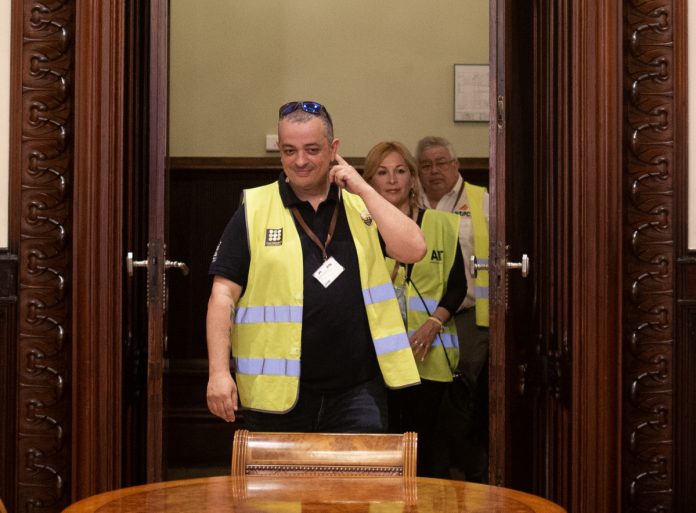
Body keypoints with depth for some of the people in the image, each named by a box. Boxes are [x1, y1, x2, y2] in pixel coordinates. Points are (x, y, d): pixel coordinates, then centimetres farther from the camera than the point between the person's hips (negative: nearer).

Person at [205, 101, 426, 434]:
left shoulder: (361, 205, 9)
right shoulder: (254, 210, 3)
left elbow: (413, 250, -5)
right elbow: (224, 295, -1)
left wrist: (364, 189, -5)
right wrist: (218, 372, -10)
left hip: (357, 391, 1)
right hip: (277, 392, -1)